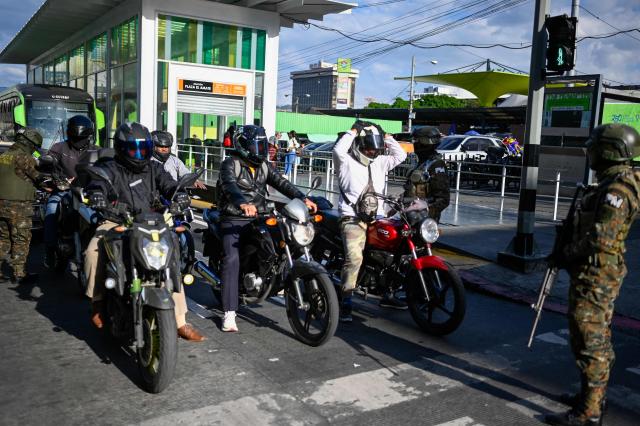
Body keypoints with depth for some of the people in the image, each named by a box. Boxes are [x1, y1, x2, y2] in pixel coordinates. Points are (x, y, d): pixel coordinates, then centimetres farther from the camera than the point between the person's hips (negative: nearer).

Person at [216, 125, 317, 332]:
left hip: (256, 219, 6)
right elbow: (230, 186, -27)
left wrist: (302, 198, -18)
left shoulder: (264, 166, 12)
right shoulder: (230, 164, -7)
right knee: (232, 260, -19)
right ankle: (229, 313, -16)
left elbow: (281, 183, -1)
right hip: (233, 220, -6)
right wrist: (243, 204, -48)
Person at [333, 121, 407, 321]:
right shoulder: (347, 162, 0)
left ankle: (388, 294, 15)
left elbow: (400, 155, 15)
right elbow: (338, 150, -20)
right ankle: (345, 304, -20)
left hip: (377, 218, 7)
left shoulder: (379, 162, 18)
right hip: (353, 219, -6)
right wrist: (353, 131, -10)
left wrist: (386, 137, 12)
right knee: (354, 257, -25)